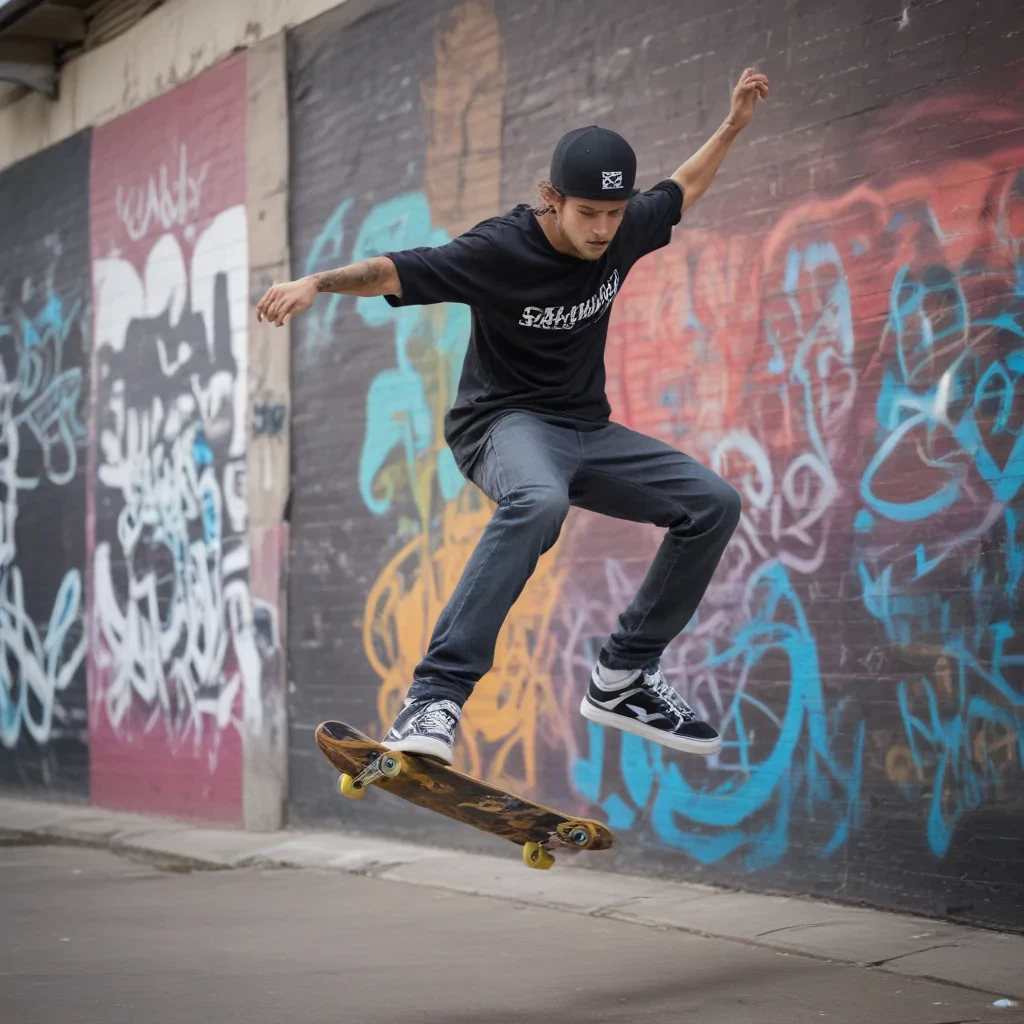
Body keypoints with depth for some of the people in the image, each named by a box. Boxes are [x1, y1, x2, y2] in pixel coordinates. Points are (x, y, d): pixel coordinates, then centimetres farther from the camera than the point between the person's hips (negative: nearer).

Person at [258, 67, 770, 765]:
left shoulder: (625, 230, -3)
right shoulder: (498, 251, -20)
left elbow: (682, 191, 19)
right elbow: (391, 271, -25)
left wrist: (734, 125, 15)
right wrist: (320, 282, -42)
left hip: (587, 430, 7)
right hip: (504, 421, -7)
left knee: (714, 503, -6)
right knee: (539, 500, -41)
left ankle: (623, 679, 4)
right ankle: (435, 698, -45)